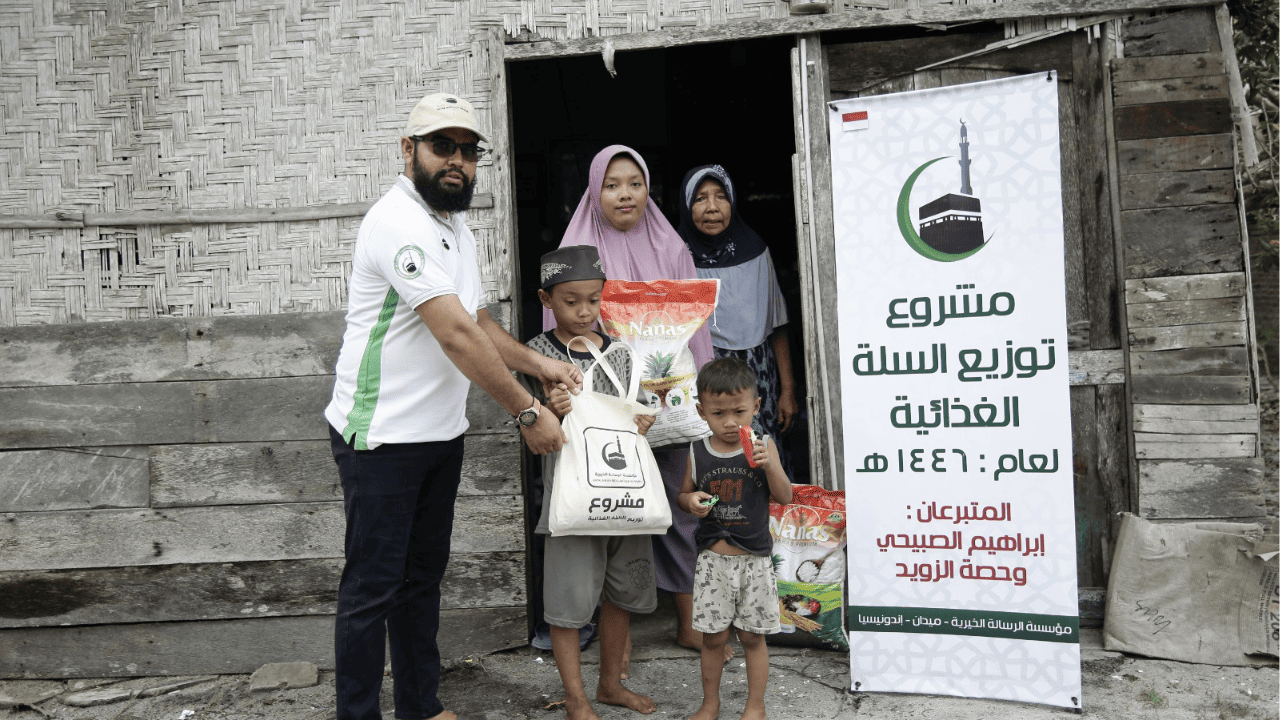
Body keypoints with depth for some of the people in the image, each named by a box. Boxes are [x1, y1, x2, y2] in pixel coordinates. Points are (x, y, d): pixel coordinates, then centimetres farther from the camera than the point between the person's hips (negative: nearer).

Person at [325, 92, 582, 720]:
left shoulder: (456, 228, 14)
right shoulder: (399, 222, -18)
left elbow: (476, 319, 22)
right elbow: (456, 334, -25)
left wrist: (539, 363, 9)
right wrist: (527, 412, -21)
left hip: (441, 433, 9)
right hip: (382, 435, -9)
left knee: (423, 576, 17)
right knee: (373, 586, 2)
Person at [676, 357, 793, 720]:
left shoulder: (762, 446, -4)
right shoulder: (698, 452, 0)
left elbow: (784, 496, -6)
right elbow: (684, 493, 12)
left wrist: (769, 465, -23)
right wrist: (691, 500, -11)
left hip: (755, 559, -1)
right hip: (713, 558, 1)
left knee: (752, 636, 9)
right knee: (713, 637, 10)